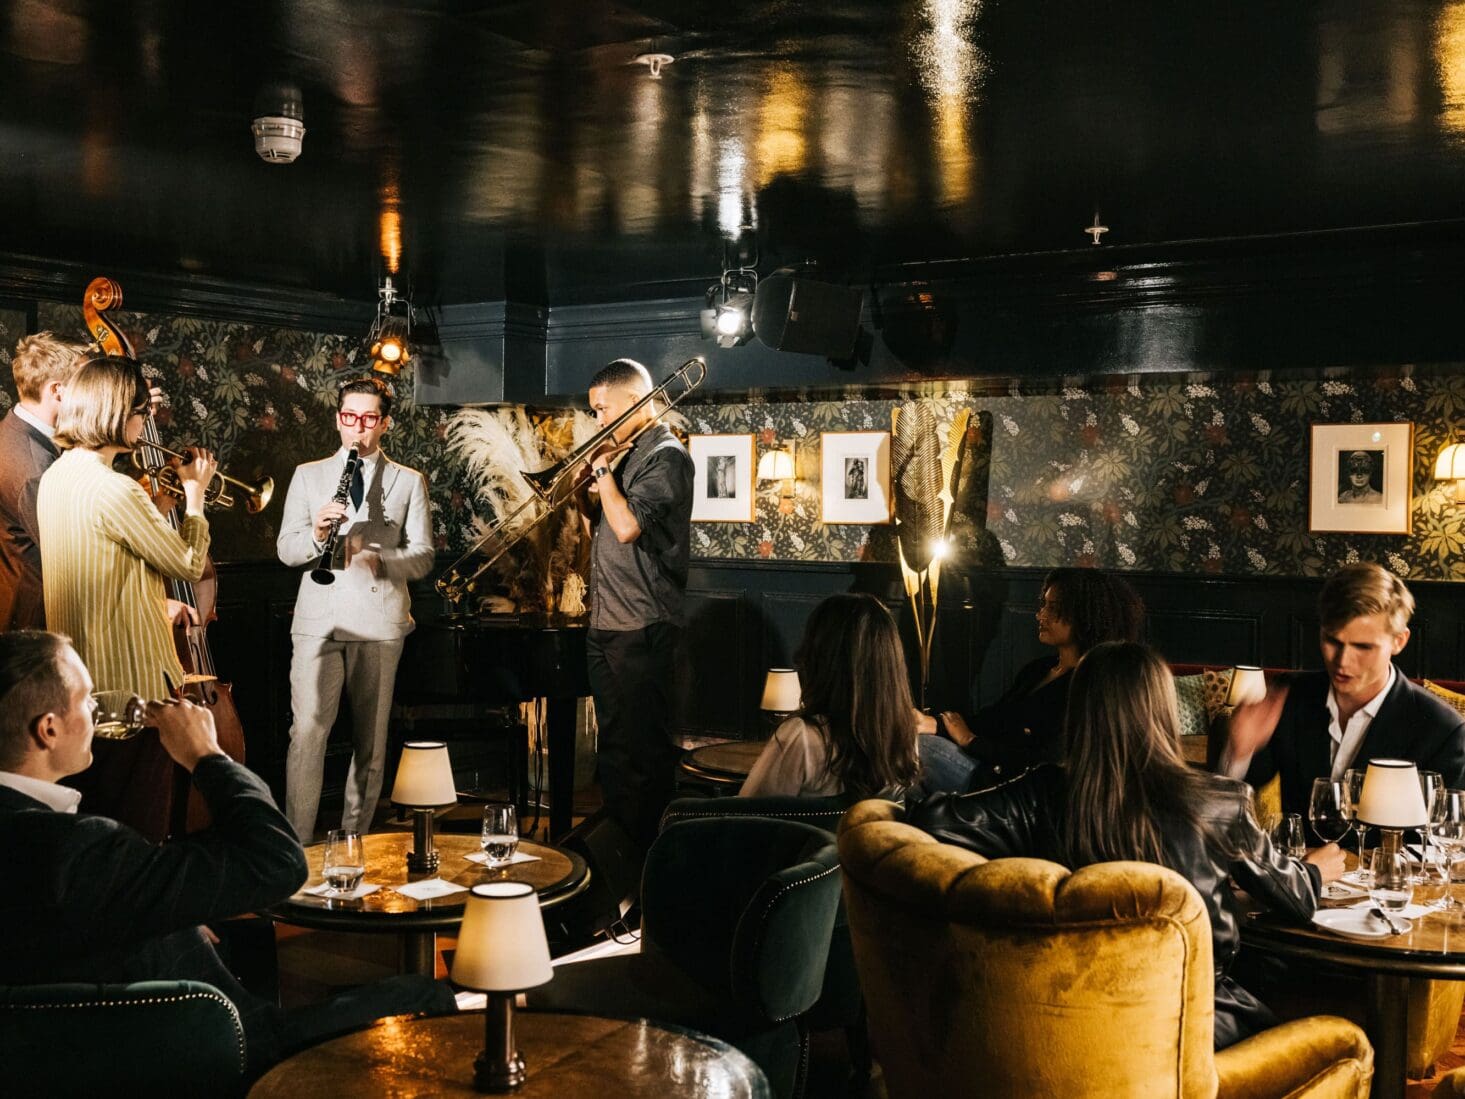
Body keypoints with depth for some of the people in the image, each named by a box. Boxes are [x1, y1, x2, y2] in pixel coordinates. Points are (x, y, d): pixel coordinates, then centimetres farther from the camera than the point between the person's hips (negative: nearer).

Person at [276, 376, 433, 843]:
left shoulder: (409, 482, 10)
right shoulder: (308, 475, 13)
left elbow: (422, 557, 2)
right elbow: (286, 550, 5)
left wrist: (376, 557, -18)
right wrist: (316, 533, -17)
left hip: (379, 621, 0)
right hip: (318, 620, 0)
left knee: (371, 739, 5)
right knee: (307, 731, -11)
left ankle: (355, 837, 17)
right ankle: (297, 840, -6)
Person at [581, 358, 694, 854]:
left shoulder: (666, 456, -11)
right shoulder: (626, 454, 16)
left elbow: (626, 526, -23)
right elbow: (596, 520, 22)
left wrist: (601, 469, -10)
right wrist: (593, 477, 5)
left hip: (642, 628, -10)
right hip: (606, 625, 10)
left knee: (644, 749, -4)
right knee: (614, 745, 16)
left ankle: (650, 851, 4)